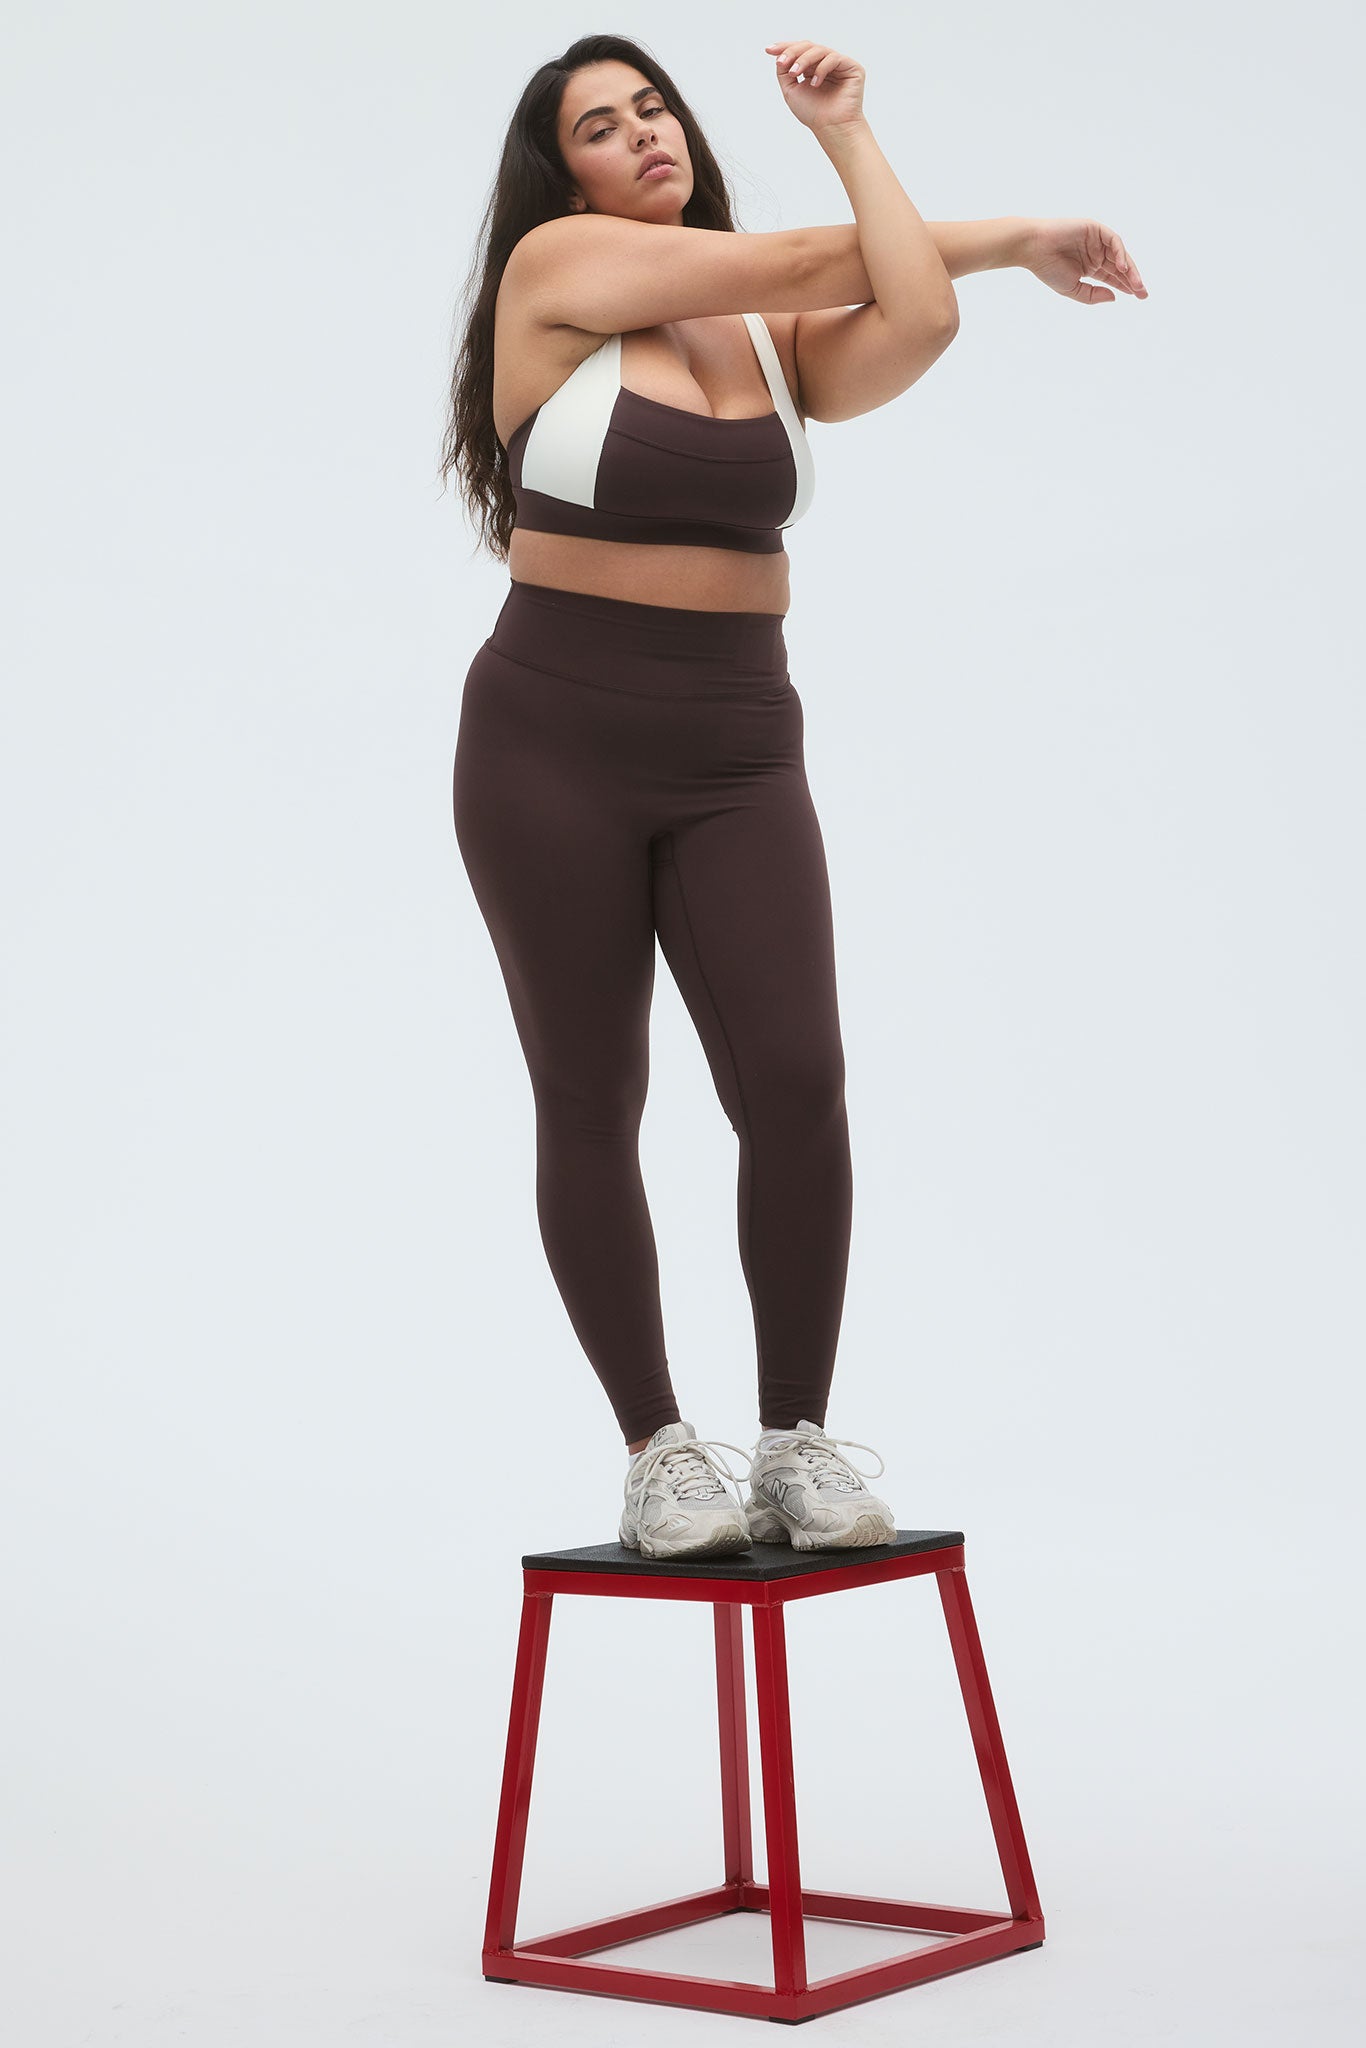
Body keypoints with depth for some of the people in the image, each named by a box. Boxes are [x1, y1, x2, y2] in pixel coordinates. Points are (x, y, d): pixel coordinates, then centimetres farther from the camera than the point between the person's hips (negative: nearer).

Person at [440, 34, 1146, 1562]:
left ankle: (797, 1442, 3)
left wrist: (846, 131, 4)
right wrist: (1011, 236, 11)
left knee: (797, 1083, -12)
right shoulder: (554, 267, 1)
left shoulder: (781, 343, 11)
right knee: (592, 1107, 1)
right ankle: (657, 1452, 13)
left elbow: (915, 319, -11)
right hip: (553, 742, -2)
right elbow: (787, 260, -1)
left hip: (739, 754, 3)